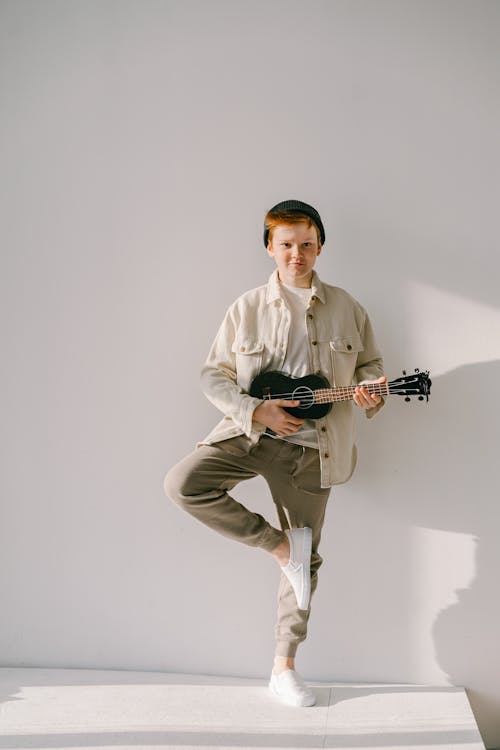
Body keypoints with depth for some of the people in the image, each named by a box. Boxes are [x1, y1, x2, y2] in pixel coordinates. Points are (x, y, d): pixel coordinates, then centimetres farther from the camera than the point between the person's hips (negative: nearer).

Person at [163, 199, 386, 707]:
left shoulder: (346, 309, 4)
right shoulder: (247, 308, 0)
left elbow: (369, 365, 14)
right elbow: (214, 374, 1)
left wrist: (370, 392, -10)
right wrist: (256, 411, -14)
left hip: (311, 446, 1)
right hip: (249, 432, 0)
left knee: (307, 558, 5)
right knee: (183, 484, -25)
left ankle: (284, 667, 23)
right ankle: (281, 546, -6)